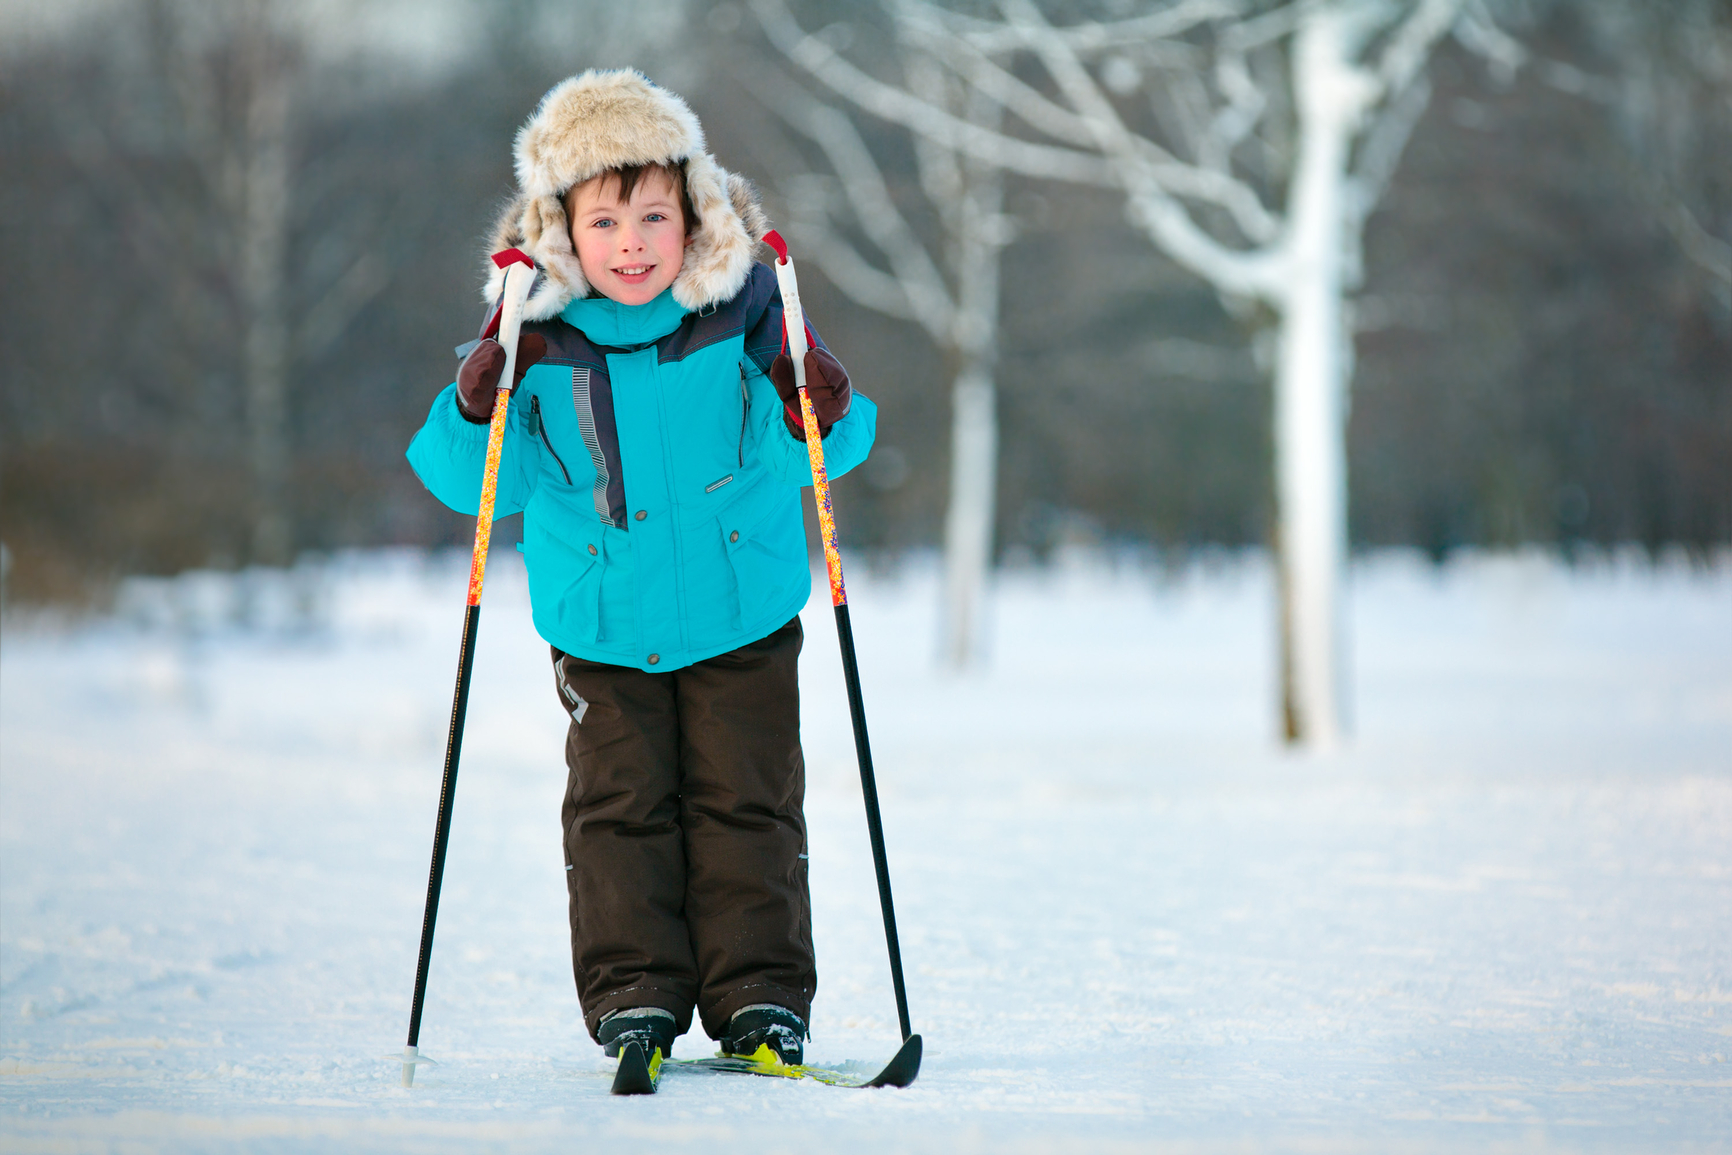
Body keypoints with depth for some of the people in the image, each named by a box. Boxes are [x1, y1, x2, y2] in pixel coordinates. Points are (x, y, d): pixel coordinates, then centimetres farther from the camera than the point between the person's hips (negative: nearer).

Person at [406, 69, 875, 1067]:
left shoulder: (741, 317, -12)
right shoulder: (537, 340, -10)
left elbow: (792, 459, -9)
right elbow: (478, 486, -8)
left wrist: (818, 419, -31)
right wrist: (477, 413, -27)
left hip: (742, 619, 0)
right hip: (604, 631, 0)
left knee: (745, 800, 3)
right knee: (619, 804, 3)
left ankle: (758, 993, 10)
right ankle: (634, 991, 10)